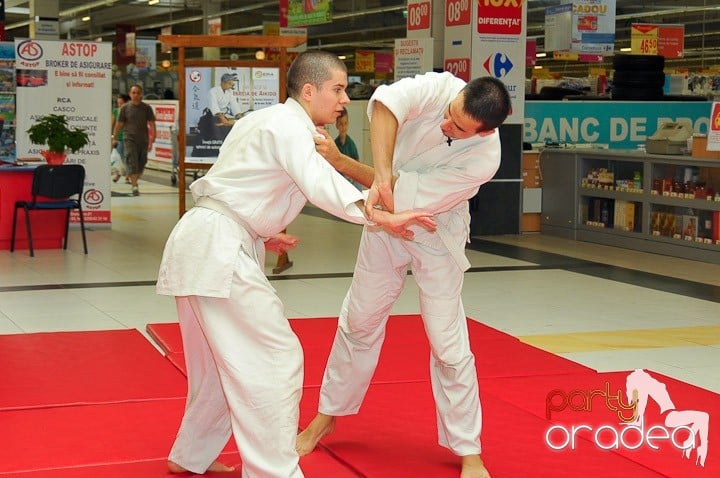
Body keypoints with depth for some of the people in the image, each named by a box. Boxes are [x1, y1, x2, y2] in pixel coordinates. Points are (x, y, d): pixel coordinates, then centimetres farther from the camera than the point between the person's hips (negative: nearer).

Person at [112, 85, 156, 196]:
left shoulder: (147, 108, 4)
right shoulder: (125, 108, 2)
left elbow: (151, 124, 2)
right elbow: (119, 124, 7)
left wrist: (152, 140, -8)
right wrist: (114, 137, 6)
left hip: (143, 140, 2)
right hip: (129, 138, -2)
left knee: (141, 163, 9)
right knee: (132, 161, -14)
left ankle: (134, 181, 31)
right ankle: (134, 186, -18)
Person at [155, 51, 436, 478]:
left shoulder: (267, 121, 19)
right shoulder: (289, 126, -12)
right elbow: (319, 182, -30)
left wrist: (261, 233, 16)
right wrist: (382, 216, -38)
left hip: (198, 245, 11)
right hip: (217, 250, -11)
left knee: (221, 361, 22)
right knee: (274, 359, -10)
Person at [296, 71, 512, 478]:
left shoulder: (484, 158, -32)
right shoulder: (441, 87, -25)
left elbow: (403, 199, -30)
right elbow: (387, 101, -45)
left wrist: (339, 161, -33)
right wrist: (382, 175, -54)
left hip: (435, 237, -3)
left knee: (448, 342, -3)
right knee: (359, 321, 15)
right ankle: (327, 418, 33)